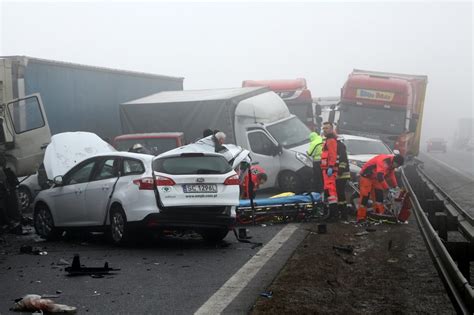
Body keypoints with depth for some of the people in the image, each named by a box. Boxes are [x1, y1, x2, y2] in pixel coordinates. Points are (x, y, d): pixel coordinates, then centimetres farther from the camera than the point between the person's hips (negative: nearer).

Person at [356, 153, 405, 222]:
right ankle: (361, 218, -7)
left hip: (376, 177, 9)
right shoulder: (384, 161, -34)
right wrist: (387, 188, -33)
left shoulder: (391, 163, -3)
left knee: (380, 195, 3)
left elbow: (391, 174, 11)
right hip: (367, 176, -9)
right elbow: (380, 177, -38)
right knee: (364, 197, -10)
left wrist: (395, 186, 4)